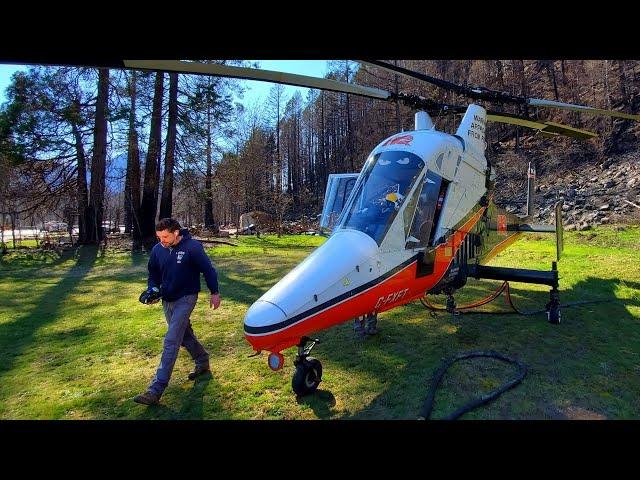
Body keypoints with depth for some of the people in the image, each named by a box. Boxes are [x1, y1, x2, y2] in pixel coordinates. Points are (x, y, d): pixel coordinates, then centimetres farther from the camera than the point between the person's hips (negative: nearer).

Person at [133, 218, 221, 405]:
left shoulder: (192, 247, -17)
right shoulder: (158, 249, -1)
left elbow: (208, 270, -9)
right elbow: (153, 274, 13)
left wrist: (214, 293, -6)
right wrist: (153, 290, -5)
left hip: (185, 299, -7)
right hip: (167, 300, 7)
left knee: (171, 341, -12)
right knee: (184, 335, 20)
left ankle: (156, 390, -10)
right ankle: (203, 362, 42)